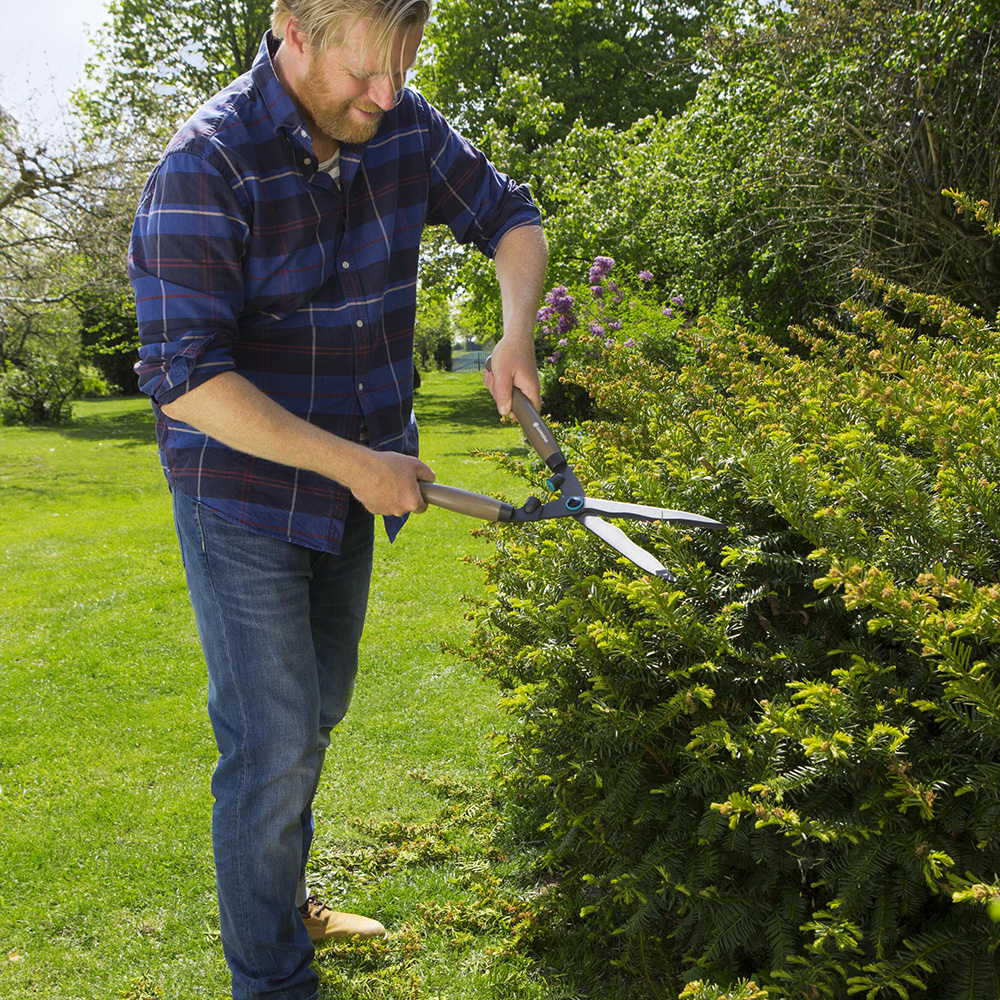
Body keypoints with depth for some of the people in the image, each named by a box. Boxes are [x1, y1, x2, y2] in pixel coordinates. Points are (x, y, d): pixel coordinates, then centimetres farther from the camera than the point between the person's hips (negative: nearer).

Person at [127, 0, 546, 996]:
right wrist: (357, 464, -28)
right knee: (274, 746, -4)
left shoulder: (404, 129, -5)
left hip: (349, 491, 7)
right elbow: (184, 379, -29)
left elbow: (510, 216, 10)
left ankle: (283, 903, 43)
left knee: (317, 712, 21)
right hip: (243, 497, -7)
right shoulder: (206, 166, -24)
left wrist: (517, 331, -11)